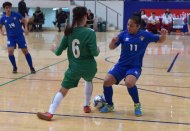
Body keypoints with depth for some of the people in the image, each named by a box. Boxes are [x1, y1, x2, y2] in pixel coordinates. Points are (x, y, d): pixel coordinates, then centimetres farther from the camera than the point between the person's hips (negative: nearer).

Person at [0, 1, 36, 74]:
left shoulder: (16, 14, -9)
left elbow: (24, 20, 4)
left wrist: (26, 28, -10)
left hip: (19, 35, -1)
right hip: (10, 37, 1)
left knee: (25, 51, -1)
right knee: (10, 51, -16)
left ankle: (31, 67, 13)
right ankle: (14, 67, 7)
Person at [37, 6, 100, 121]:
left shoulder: (69, 32, -2)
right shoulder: (90, 33, -14)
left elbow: (59, 52, 2)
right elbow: (94, 53, -17)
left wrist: (54, 49, 25)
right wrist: (98, 50, 6)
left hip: (74, 68, 1)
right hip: (88, 67, -1)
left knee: (63, 90, 6)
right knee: (89, 81, 33)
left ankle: (50, 113, -5)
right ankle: (87, 106, 37)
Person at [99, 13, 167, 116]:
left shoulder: (145, 35, -6)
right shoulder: (124, 34, -3)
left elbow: (160, 40, 3)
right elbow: (112, 48, 0)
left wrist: (163, 35, -20)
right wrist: (113, 41, -23)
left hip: (135, 66, -3)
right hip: (121, 65, 3)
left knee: (129, 82, -32)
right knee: (106, 81, -14)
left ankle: (137, 105, -5)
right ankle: (109, 105, 13)